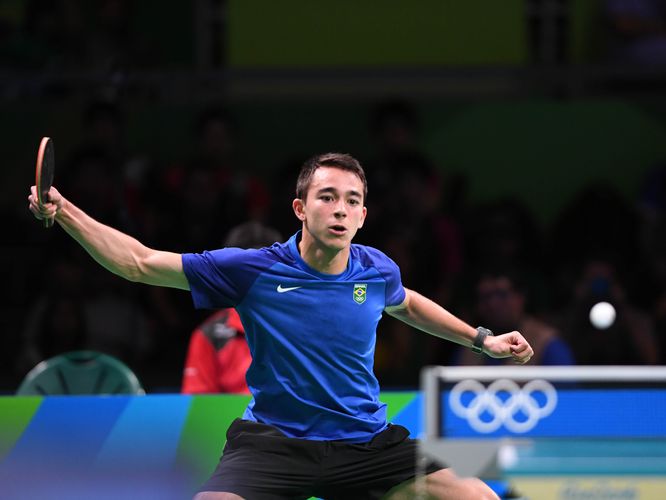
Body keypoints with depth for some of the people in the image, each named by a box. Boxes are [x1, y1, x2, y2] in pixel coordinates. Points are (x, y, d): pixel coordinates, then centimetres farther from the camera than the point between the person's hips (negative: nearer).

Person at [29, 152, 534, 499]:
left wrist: (482, 339, 28)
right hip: (272, 442, -3)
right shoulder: (252, 271, -9)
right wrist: (63, 212, -15)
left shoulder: (377, 271, 0)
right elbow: (140, 263, -6)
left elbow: (406, 305, 27)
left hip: (367, 443, 3)